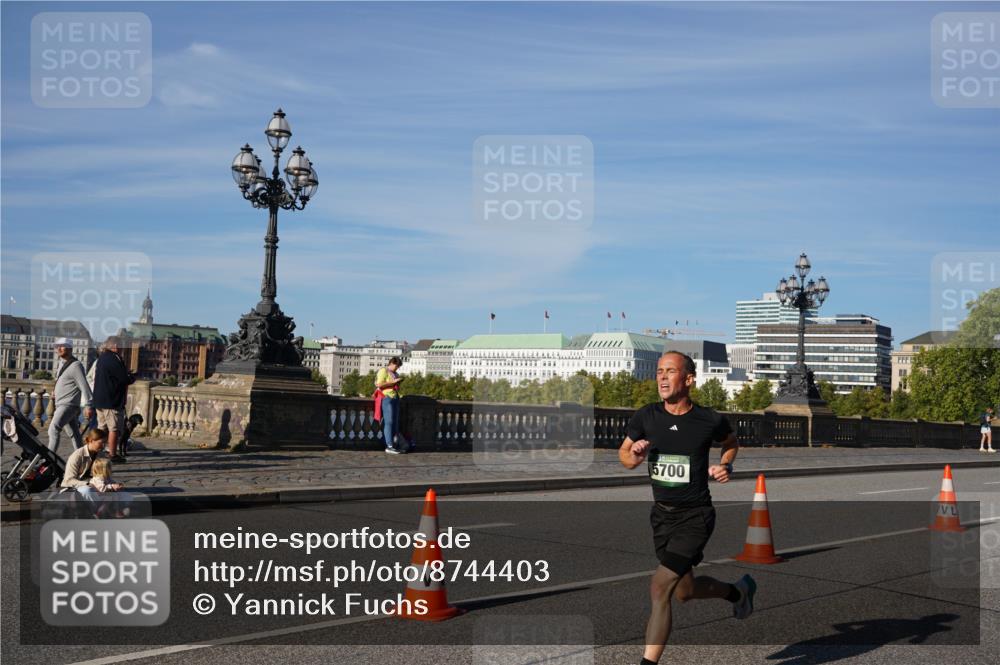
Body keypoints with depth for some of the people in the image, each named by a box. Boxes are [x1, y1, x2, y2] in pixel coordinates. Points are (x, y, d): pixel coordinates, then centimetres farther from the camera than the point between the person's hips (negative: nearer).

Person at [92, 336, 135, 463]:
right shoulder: (114, 358, -16)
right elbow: (125, 379, -19)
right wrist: (132, 377, 4)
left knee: (102, 427, 15)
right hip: (112, 401, -9)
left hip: (99, 399, 9)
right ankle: (113, 455, -1)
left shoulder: (101, 357, 13)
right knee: (114, 429, -3)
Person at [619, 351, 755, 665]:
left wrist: (725, 467, -6)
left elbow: (731, 442, 12)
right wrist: (634, 457, -15)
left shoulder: (710, 421, -11)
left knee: (660, 586, -17)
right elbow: (623, 453, 8)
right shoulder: (646, 417, -6)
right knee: (685, 591, 19)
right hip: (661, 514, 5)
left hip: (695, 515, -5)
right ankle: (738, 591, 50)